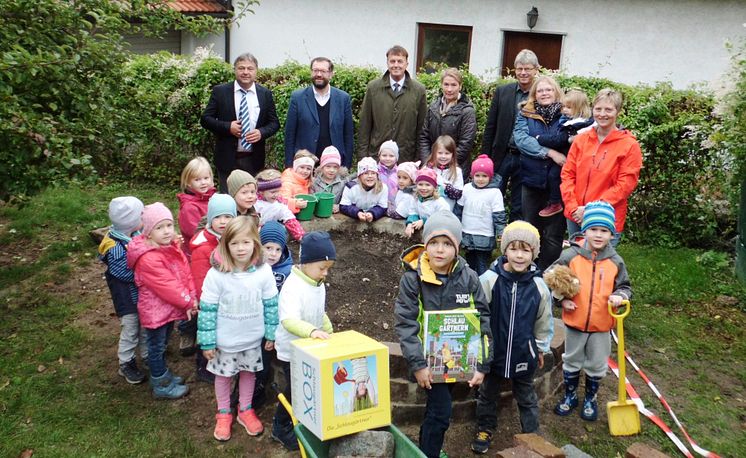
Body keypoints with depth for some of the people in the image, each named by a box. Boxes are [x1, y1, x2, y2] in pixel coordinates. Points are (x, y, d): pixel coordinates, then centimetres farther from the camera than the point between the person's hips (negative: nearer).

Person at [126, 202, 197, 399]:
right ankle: (162, 385, 22)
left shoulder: (173, 247, 0)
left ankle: (162, 374, 42)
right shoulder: (148, 259, -28)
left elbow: (186, 273, -1)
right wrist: (188, 302, -19)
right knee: (157, 347, 9)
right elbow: (166, 286, -27)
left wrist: (192, 298, -11)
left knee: (162, 344, 24)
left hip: (169, 307, 8)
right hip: (155, 310, -8)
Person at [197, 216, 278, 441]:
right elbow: (207, 310, -14)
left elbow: (271, 305, -4)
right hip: (225, 340, -1)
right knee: (223, 375, 17)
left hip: (253, 338, 2)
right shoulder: (216, 275, -21)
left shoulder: (264, 272, -15)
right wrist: (207, 342, -10)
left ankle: (245, 410, 43)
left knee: (248, 373, 20)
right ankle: (224, 414, 40)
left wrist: (271, 334, 2)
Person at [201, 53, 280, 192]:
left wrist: (262, 133, -13)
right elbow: (205, 119, 0)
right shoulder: (220, 91, 0)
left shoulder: (265, 94, 5)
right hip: (227, 158, -1)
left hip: (254, 160, 1)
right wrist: (228, 127, -15)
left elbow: (274, 123, 8)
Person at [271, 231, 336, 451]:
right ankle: (281, 427, 27)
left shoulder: (319, 285, 1)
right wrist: (311, 330, -56)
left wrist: (330, 334, 15)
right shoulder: (292, 287, -28)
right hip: (292, 350, -8)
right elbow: (288, 320, -42)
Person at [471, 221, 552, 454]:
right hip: (492, 350, -1)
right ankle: (485, 430, 40)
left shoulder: (538, 286, -11)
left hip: (523, 353, 1)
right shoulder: (489, 280, -18)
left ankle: (531, 434, 37)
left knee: (526, 396, 19)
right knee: (487, 393, 19)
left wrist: (541, 348, 11)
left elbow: (543, 322, 3)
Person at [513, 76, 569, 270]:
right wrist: (549, 152, -17)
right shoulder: (525, 115, 5)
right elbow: (520, 139, -11)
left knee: (553, 235, 1)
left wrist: (538, 139, -11)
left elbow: (566, 138, -17)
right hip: (532, 180, 2)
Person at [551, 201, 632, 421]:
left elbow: (624, 286, 3)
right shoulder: (570, 256, -12)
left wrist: (620, 296, -18)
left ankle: (590, 398, 40)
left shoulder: (615, 261, -8)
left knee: (596, 365, 18)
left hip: (601, 325, 1)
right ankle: (570, 395, 39)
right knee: (571, 362, 18)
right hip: (574, 322, -1)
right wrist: (562, 299, -13)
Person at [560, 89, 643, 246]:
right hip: (575, 217, 4)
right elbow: (567, 174, 5)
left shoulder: (629, 145, -5)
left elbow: (625, 184, -10)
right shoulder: (580, 140, 6)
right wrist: (573, 207, -8)